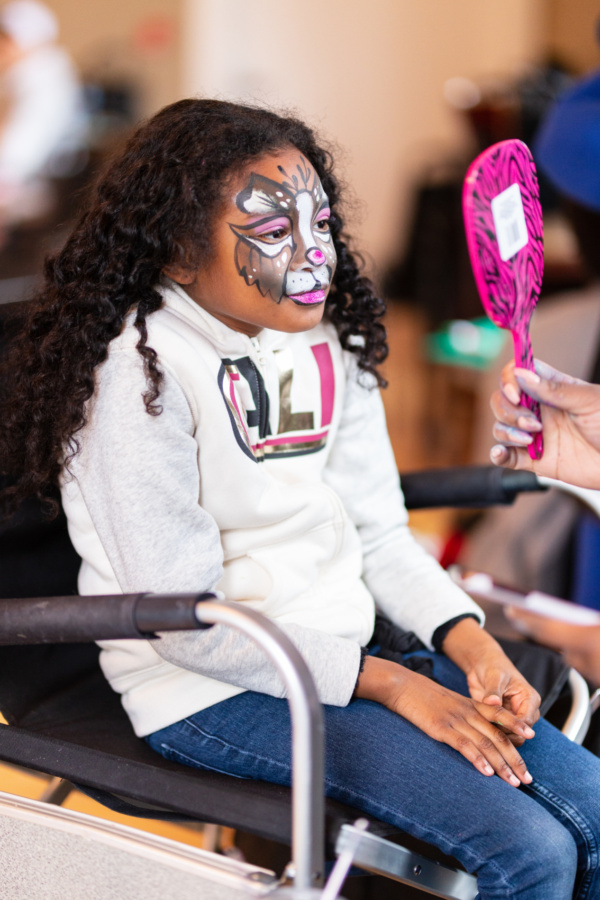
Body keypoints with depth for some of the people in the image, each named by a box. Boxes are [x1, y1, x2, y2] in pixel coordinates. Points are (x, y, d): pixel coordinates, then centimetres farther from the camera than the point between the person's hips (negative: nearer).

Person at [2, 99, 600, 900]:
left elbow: (379, 535, 10)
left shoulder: (326, 344, 6)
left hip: (350, 647, 7)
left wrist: (471, 644, -8)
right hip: (214, 694, -7)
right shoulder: (140, 374, -17)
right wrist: (393, 686, -18)